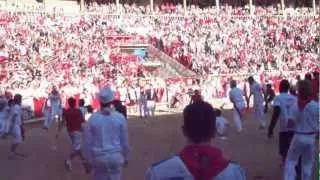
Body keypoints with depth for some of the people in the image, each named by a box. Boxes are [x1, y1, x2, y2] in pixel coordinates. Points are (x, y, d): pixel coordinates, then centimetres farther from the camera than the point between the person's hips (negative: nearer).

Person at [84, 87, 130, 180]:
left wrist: (89, 160, 8)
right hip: (116, 156, 0)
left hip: (99, 157, 0)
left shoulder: (92, 118, -8)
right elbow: (124, 140, -1)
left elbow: (88, 142, -3)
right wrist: (126, 157, 12)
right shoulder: (120, 118, -7)